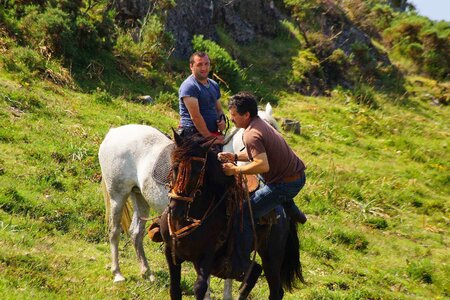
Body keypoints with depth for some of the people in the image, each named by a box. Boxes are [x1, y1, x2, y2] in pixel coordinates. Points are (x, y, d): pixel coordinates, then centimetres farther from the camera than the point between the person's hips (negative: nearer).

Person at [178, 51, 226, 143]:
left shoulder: (214, 85, 17)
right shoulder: (189, 86, -10)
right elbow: (195, 116, -17)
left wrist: (222, 119, 1)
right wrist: (209, 137, -18)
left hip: (213, 134, 8)